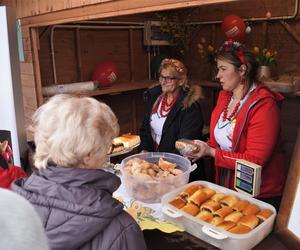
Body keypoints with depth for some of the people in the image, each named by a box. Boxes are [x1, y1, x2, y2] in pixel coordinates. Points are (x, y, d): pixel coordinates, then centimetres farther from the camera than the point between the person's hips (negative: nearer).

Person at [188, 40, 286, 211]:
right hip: (225, 184, 7)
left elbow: (254, 160, -25)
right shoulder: (224, 96, 2)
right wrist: (202, 147, -10)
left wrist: (211, 152, -23)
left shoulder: (264, 105, -23)